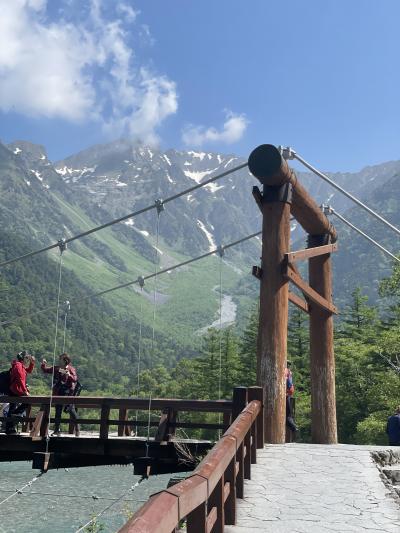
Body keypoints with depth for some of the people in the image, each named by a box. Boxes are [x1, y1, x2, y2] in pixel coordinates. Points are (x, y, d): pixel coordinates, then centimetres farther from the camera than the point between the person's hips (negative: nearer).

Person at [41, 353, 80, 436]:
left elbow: (75, 379, -16)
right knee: (58, 411, 8)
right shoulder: (56, 368, 7)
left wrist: (69, 375, -34)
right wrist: (43, 364, -2)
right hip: (58, 393, 4)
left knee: (71, 410, -3)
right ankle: (57, 430, 16)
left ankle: (77, 428, 12)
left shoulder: (71, 369, -5)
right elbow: (45, 370, 16)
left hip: (68, 393, -4)